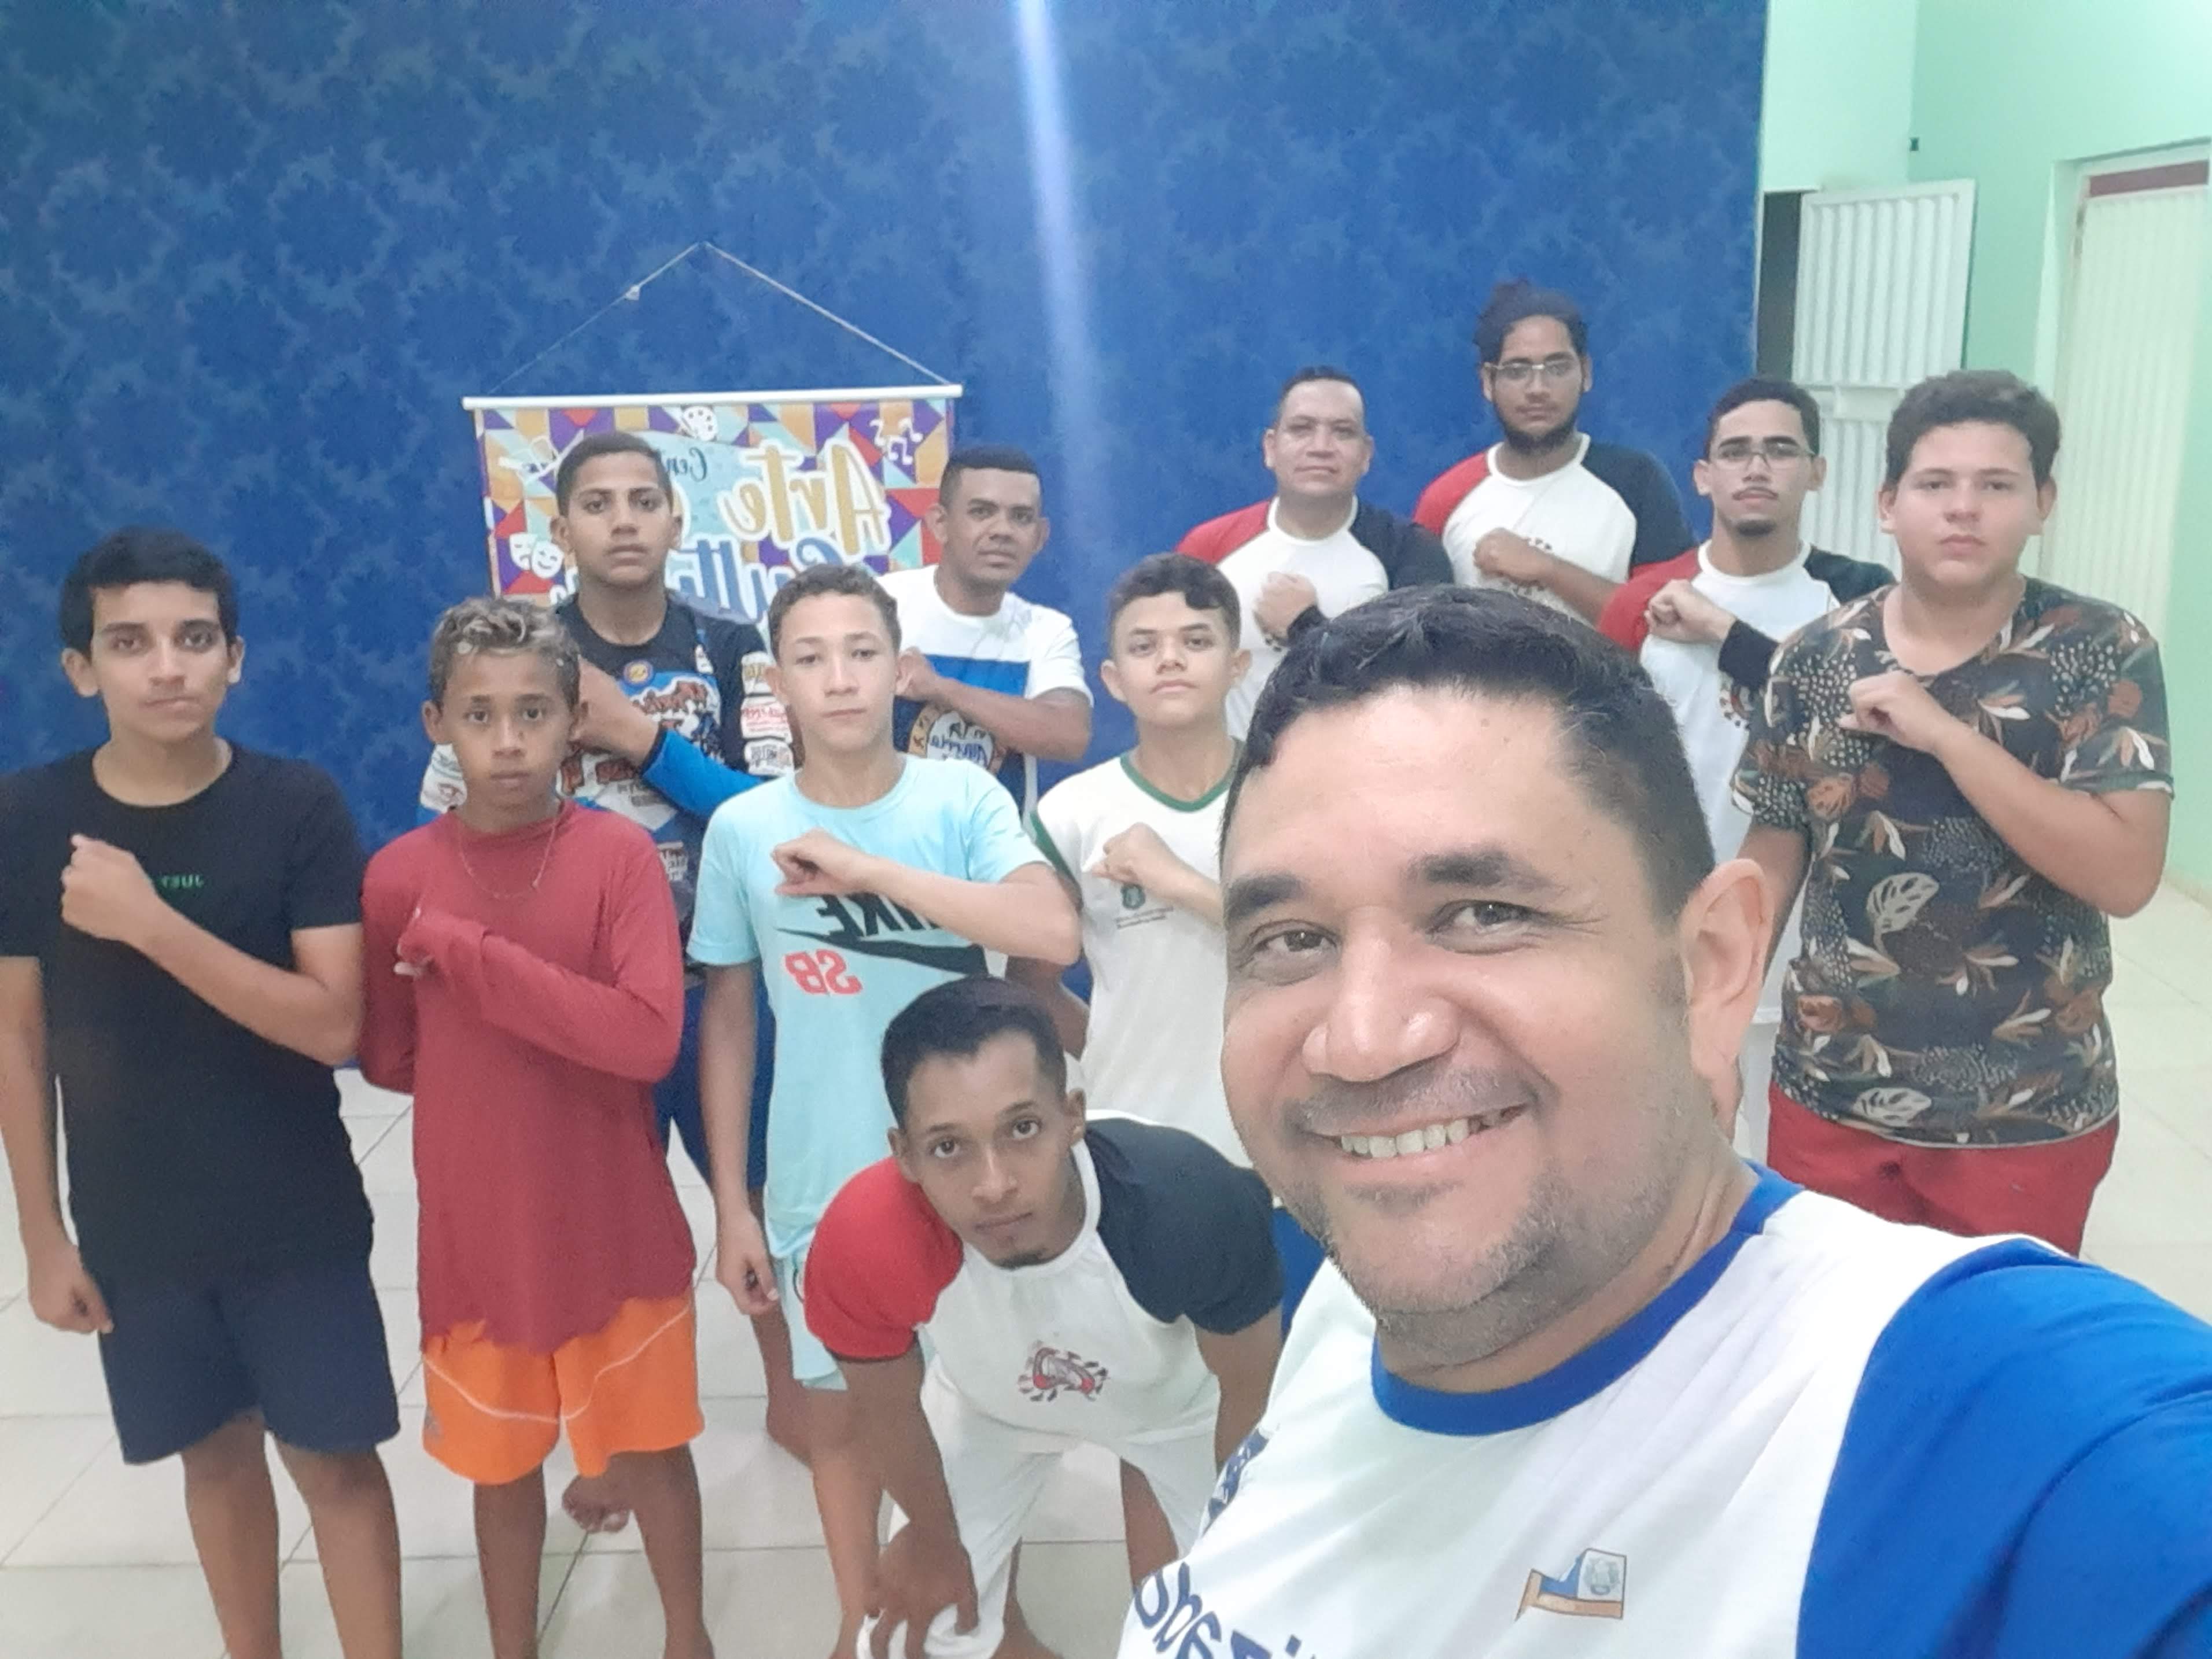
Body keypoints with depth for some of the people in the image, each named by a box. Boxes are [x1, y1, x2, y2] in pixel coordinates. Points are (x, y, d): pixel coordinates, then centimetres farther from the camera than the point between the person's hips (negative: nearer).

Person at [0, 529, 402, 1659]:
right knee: (215, 1452, 18)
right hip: (131, 1224, 2)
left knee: (334, 1457, 6)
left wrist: (150, 924, -27)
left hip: (298, 1217, -2)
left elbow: (333, 1025, -18)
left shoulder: (296, 805, -12)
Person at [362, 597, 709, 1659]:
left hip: (618, 1230, -2)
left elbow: (649, 1038, -24)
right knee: (502, 1465, 19)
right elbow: (387, 1059, 3)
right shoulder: (399, 876, -6)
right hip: (474, 1235, 2)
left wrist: (464, 952, -23)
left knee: (651, 1447, 16)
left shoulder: (619, 853, -13)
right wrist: (570, 1025, -6)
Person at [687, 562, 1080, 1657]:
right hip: (820, 1188, 1)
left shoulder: (962, 797, -12)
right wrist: (730, 1205, 1)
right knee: (837, 1409, 18)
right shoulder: (743, 829, -7)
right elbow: (727, 1022, 1)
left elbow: (1055, 935, -27)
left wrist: (869, 871, -30)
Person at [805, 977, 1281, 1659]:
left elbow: (1250, 1388, -19)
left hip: (1181, 1396, 0)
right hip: (986, 1405, 1)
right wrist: (935, 1539, 4)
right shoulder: (863, 1242, -40)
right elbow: (888, 1410, -15)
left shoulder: (1195, 1204, -44)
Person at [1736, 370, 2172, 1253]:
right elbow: (1771, 859, 4)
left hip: (2030, 1115, -2)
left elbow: (2125, 874, -19)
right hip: (1830, 1098, 2)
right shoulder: (1815, 659, -2)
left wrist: (1940, 731, -23)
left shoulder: (2104, 652, -9)